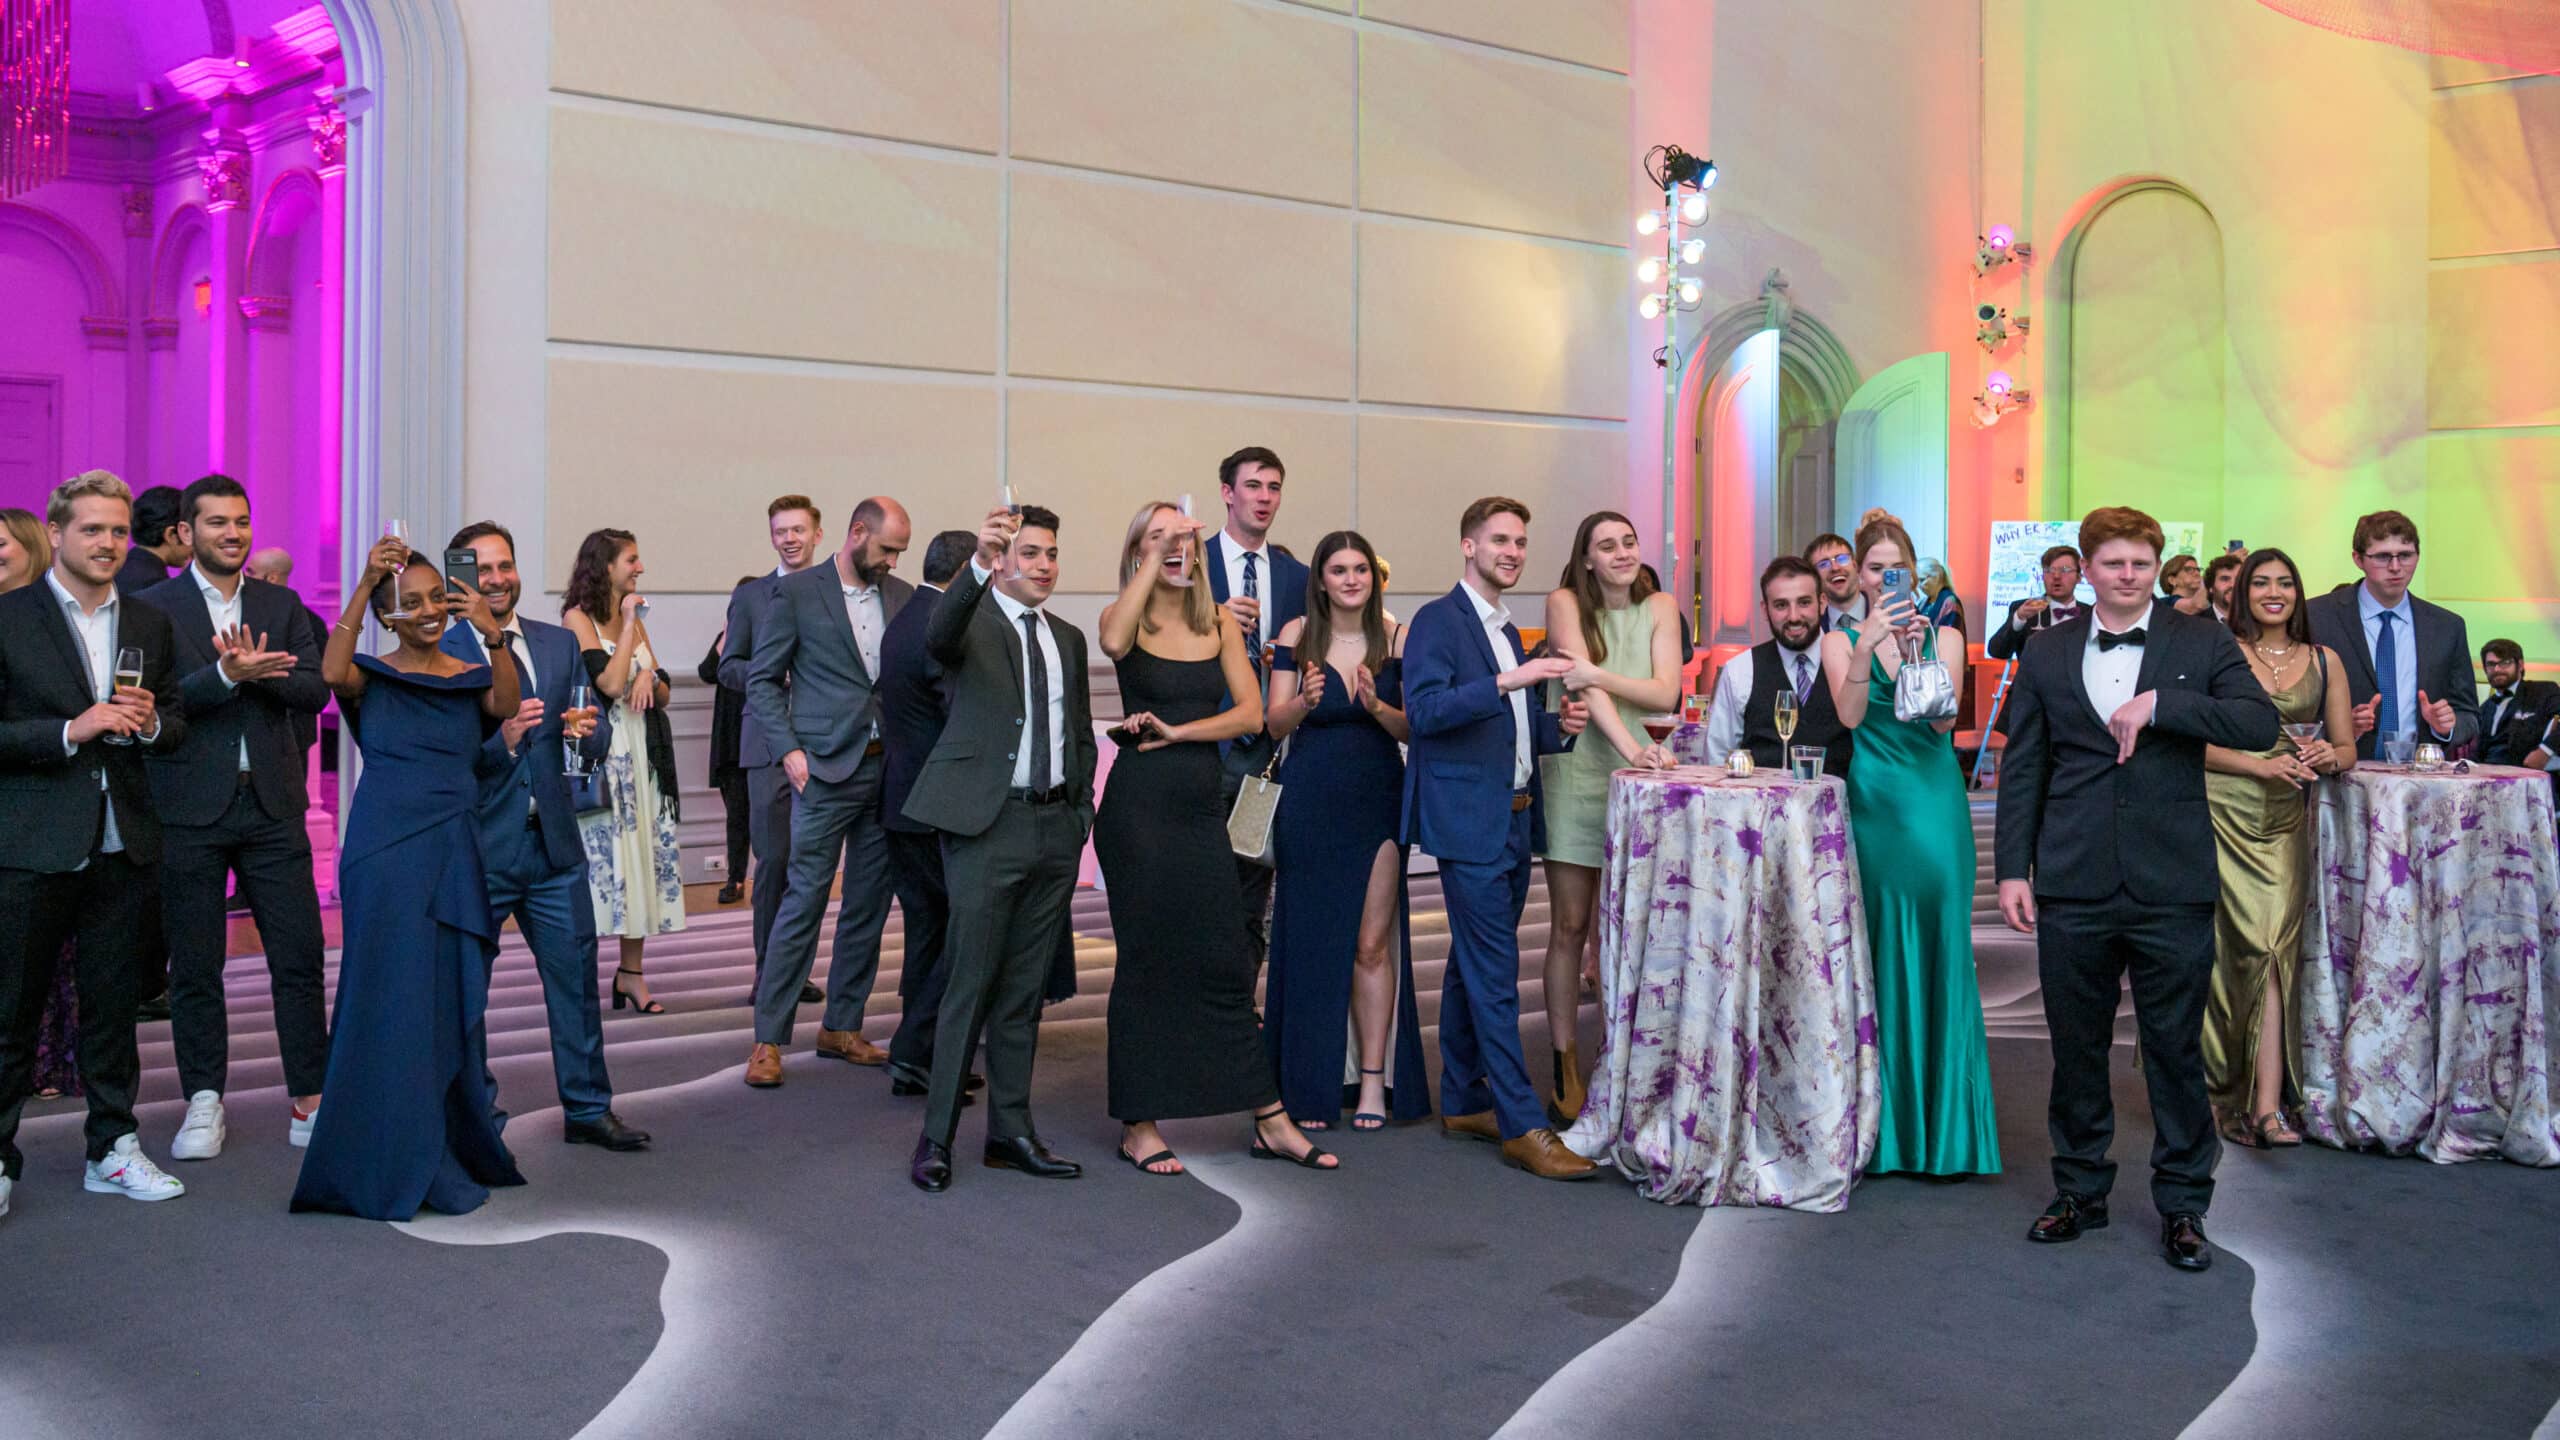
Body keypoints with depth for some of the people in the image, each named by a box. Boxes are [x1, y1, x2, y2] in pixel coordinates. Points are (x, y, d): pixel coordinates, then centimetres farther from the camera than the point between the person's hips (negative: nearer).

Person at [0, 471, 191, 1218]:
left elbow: (177, 725, 16)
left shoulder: (150, 625, 11)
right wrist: (70, 730, -19)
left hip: (123, 846, 4)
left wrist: (149, 723, -5)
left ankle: (113, 1149, 20)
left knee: (113, 1003, 11)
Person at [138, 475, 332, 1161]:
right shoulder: (153, 607, 1)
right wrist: (228, 673, -25)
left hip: (272, 806, 2)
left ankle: (310, 1099, 10)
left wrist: (259, 669, -16)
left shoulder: (282, 604, 11)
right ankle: (204, 1104, 17)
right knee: (194, 967, 6)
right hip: (190, 810, -2)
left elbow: (314, 691, 1)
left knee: (300, 957, 1)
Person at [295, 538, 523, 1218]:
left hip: (453, 855, 3)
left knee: (450, 1005, 7)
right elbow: (333, 671, -20)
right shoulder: (372, 677, 3)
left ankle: (454, 1153, 21)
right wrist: (363, 584, -27)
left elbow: (507, 704, -12)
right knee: (395, 1002, -1)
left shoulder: (471, 679, 10)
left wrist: (491, 632, -28)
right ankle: (398, 1168, 7)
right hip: (385, 852, -3)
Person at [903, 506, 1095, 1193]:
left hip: (1057, 826, 6)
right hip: (988, 824, -6)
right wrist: (978, 564, -43)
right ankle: (936, 1136, 6)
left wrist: (1081, 808, 11)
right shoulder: (972, 622, -2)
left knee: (1025, 988, 11)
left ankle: (1011, 1131, 19)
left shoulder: (1068, 638, 16)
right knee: (970, 983, -4)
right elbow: (937, 637, -28)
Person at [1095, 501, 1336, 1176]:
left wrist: (1175, 731, -10)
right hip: (1138, 807, -3)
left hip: (1202, 809, 3)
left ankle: (1270, 1121, 12)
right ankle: (1139, 1125, 13)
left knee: (1227, 959, 5)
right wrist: (1156, 559, -22)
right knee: (1145, 959, 2)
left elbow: (1251, 714, 0)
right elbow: (1114, 643, -25)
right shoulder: (1125, 616, 1)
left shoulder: (1221, 624, 10)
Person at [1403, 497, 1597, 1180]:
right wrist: (1509, 681, -26)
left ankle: (1463, 1101, 23)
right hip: (1469, 821, -9)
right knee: (1494, 972, -8)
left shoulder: (1508, 631, 19)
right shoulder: (1438, 619, -7)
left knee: (1473, 967, 15)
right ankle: (1521, 1126, -7)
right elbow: (1424, 709, -20)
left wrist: (1557, 724, 4)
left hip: (1514, 819, 9)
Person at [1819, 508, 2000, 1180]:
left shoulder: (1944, 637, 8)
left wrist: (1915, 651, -19)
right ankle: (1887, 1125, 12)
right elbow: (1850, 715, -10)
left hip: (1936, 804, 0)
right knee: (1881, 954, 1)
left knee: (1941, 953, -1)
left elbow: (1943, 719, -6)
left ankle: (1945, 1128, 7)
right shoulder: (1840, 640, 7)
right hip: (1875, 804, 0)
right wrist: (1867, 643, -22)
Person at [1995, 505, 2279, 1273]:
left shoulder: (2202, 642, 3)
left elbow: (2261, 724, -10)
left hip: (2172, 890, -1)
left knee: (2176, 1052, 7)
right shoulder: (2047, 652, 7)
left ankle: (2182, 1205, 21)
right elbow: (2021, 769, 8)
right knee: (2076, 1049, 11)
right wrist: (2012, 869, 2)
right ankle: (2080, 1190, 27)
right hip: (2075, 890, 2)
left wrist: (2161, 702, -19)